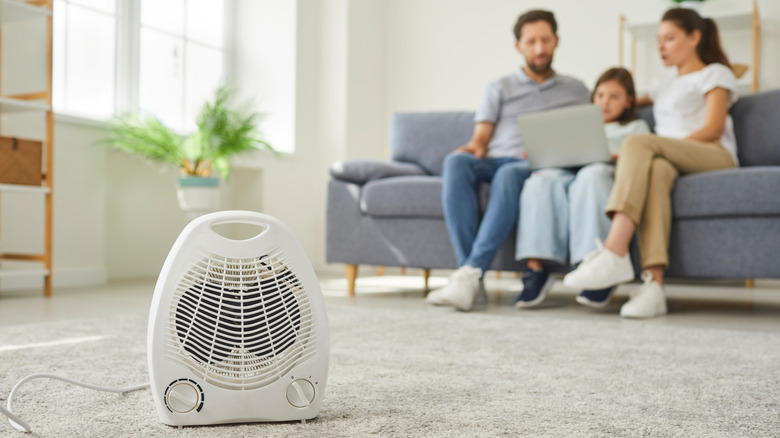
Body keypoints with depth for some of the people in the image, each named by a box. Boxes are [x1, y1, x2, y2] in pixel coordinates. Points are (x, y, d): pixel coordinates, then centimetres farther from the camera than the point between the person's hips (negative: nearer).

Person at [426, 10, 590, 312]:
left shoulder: (576, 90, 24)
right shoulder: (499, 88, 25)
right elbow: (480, 138, 15)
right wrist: (473, 148, -11)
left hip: (535, 168, -2)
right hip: (493, 161, 2)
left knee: (509, 173, -40)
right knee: (455, 162, -35)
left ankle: (470, 274, -49)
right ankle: (469, 274, -43)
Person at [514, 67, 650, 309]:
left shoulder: (636, 127, 32)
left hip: (605, 171, -3)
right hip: (567, 172, 3)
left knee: (591, 175, -41)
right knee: (540, 179, -33)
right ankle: (535, 267, -43)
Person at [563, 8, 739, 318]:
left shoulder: (716, 74, 16)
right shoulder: (665, 88, 36)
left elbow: (713, 129, 0)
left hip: (715, 157, -3)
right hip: (674, 163, 4)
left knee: (638, 142, -31)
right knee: (656, 170, -36)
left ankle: (614, 253, -48)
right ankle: (654, 283, -52)